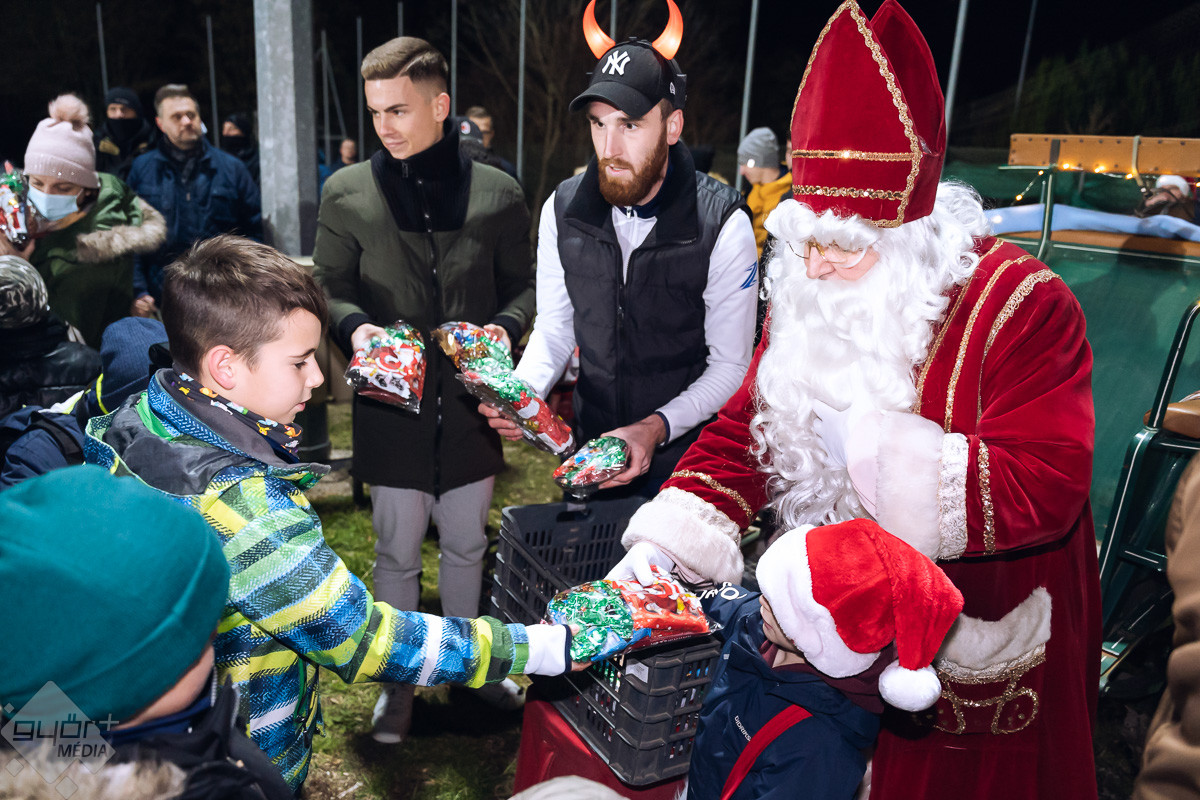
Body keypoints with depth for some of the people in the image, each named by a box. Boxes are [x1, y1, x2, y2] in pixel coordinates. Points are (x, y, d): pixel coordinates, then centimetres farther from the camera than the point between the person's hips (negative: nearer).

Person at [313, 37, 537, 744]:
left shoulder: (497, 193, 0)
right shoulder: (347, 193, 0)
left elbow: (523, 283, 6)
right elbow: (328, 287, 4)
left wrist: (508, 325, -15)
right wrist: (354, 326, -17)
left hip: (471, 401, 1)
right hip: (392, 403, -1)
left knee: (466, 545, 17)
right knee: (398, 552, 11)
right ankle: (400, 680, 32)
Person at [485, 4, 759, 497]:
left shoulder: (722, 224, -19)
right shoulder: (562, 210, -7)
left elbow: (731, 364, -14)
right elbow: (553, 329, 3)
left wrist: (656, 428, -27)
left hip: (685, 453, -3)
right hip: (590, 447, 4)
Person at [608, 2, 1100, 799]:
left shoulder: (1022, 305, -20)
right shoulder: (807, 303, -2)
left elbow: (1045, 487, -28)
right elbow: (744, 433, -2)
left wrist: (866, 444, -29)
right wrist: (660, 549, -14)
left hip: (974, 655, -5)